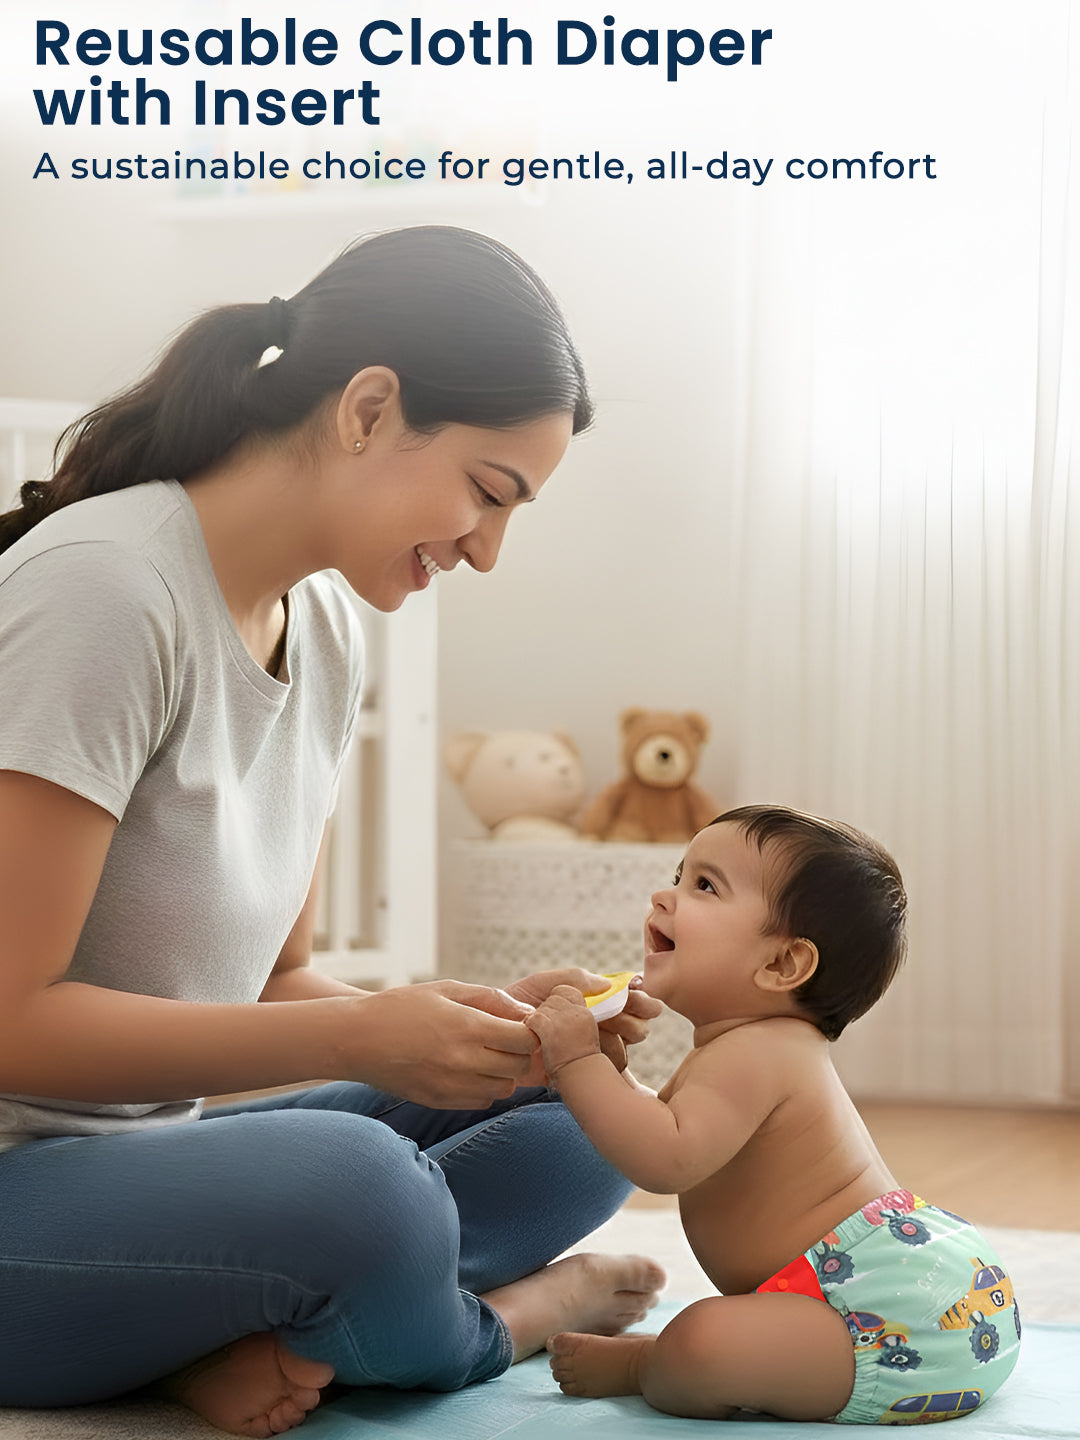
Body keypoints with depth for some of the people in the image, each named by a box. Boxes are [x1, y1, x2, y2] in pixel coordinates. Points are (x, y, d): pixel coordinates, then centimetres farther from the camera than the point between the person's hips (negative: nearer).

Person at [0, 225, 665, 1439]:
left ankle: (242, 1342, -16)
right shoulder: (103, 587, -19)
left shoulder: (325, 628, 8)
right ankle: (496, 1318, -3)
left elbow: (269, 981, 11)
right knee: (353, 1181, -35)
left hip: (146, 1153, 9)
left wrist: (482, 1017, -6)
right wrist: (358, 1037, -21)